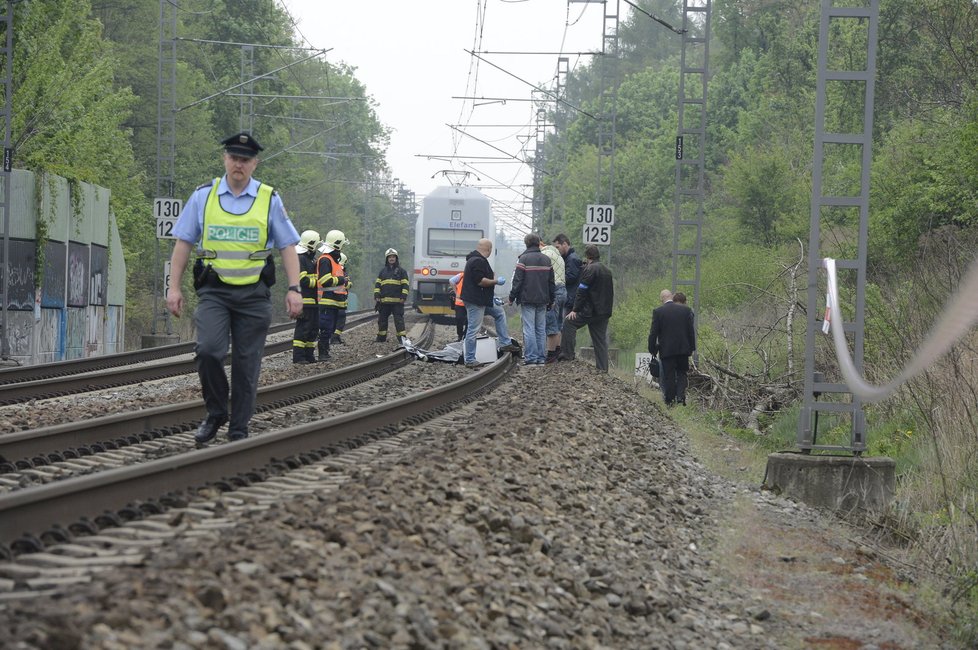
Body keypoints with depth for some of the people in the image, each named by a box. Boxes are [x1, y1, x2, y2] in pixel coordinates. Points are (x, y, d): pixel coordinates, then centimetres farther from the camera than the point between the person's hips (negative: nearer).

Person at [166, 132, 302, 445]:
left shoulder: (269, 200, 5)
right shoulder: (203, 196, 5)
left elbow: (288, 246, 7)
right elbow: (183, 243, 8)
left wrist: (294, 289, -4)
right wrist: (174, 287, 1)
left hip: (254, 293, 1)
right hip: (214, 290, -1)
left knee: (246, 363, 2)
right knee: (208, 350, -20)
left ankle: (239, 430, 12)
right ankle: (215, 413, 1)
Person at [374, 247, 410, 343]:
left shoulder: (401, 271, 5)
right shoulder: (383, 271, 15)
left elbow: (406, 285, 2)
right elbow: (377, 284, 14)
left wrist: (403, 296, -9)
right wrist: (377, 295, 2)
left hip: (397, 300, -4)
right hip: (383, 301, 4)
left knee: (398, 319, -7)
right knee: (382, 319, 8)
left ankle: (402, 337, -8)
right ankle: (381, 337, 17)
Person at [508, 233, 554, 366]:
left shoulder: (524, 259, -8)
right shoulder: (546, 260, 10)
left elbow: (517, 280, -9)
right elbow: (551, 282, 14)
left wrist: (512, 297, 0)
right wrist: (551, 300, 21)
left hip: (527, 300, -5)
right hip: (543, 300, 5)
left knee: (529, 329, -4)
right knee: (541, 329, 9)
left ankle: (531, 357, -8)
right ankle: (541, 357, 9)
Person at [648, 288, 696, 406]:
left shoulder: (658, 312, -5)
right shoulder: (686, 310, -1)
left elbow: (653, 333, -4)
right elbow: (691, 331, 2)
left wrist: (652, 349, 3)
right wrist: (692, 347, 10)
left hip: (666, 349, -1)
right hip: (683, 348, 1)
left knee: (668, 376, 6)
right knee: (682, 373, 12)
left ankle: (670, 400, 7)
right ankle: (681, 396, -4)